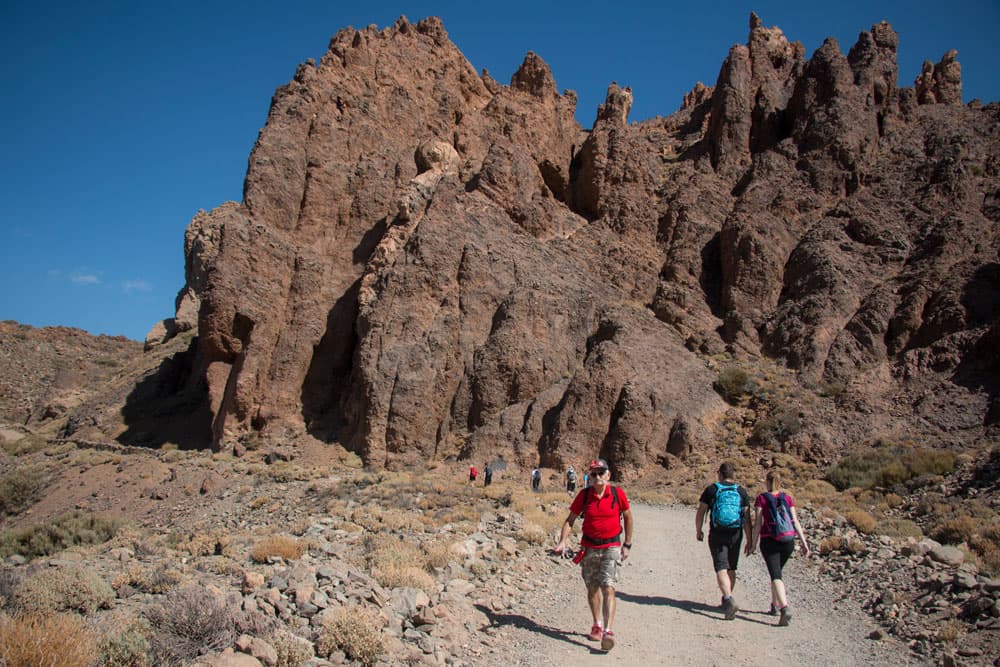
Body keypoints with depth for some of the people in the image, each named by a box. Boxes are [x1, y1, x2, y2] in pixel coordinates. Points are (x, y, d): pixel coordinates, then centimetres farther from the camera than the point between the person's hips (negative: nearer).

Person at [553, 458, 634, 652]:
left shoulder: (618, 494, -8)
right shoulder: (584, 495, -5)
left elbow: (627, 517, 7)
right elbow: (570, 520, 2)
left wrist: (627, 545, 8)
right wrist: (562, 541, -11)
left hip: (611, 547, -2)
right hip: (589, 547, 2)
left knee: (608, 588, -13)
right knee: (592, 588, 11)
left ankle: (608, 631, -16)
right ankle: (597, 625, 29)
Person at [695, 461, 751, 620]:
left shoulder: (711, 490, -1)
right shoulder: (741, 492, 4)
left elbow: (700, 513, 0)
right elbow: (747, 518, 0)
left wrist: (698, 531, 14)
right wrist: (750, 540, 5)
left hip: (717, 535, -3)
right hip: (735, 535, 3)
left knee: (721, 569, -6)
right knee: (731, 569, 17)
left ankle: (729, 600, -26)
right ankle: (727, 599, 31)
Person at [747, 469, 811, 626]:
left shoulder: (761, 498, -2)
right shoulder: (787, 498, 6)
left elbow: (758, 523, -7)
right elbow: (796, 522, 1)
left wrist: (752, 543, -1)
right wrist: (804, 543, 1)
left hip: (769, 541, -4)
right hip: (788, 541, 4)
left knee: (775, 575, -8)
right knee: (777, 571, 24)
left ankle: (785, 607, -29)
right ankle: (775, 605, 30)